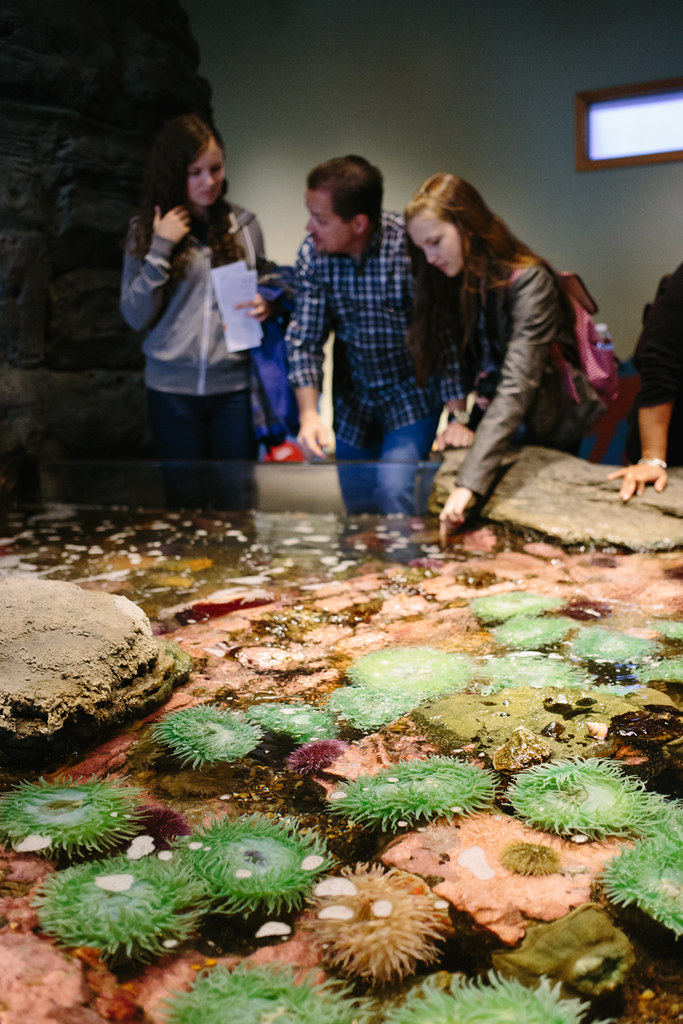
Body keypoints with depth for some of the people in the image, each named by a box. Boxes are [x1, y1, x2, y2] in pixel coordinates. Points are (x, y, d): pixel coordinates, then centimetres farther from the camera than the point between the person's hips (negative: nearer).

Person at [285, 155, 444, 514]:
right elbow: (304, 340, -7)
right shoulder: (313, 253, -12)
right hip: (353, 398, 4)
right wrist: (309, 413, -20)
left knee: (394, 492, -19)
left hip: (412, 393, -4)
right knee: (356, 504, 14)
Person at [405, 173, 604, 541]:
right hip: (485, 429, 5)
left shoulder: (528, 281, -23)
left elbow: (516, 388, -33)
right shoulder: (444, 284, 0)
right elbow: (448, 366, 3)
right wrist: (458, 418, -17)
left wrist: (470, 483, -41)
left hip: (550, 437, -5)